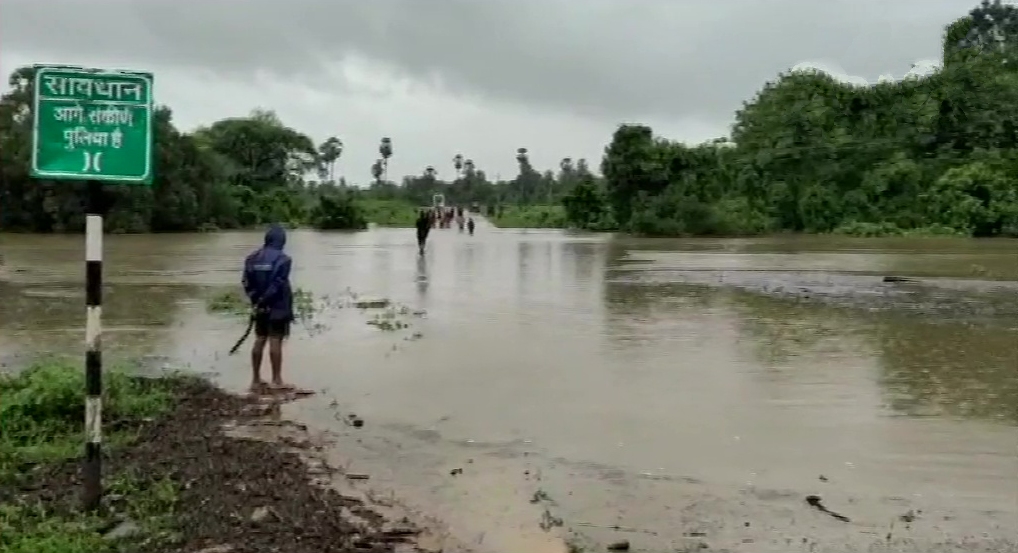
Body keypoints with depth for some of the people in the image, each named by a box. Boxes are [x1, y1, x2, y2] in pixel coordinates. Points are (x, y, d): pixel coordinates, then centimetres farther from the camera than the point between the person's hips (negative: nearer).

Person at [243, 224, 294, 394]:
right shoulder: (282, 259, -11)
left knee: (260, 340, 11)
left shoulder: (252, 258, 8)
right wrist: (263, 302, -10)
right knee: (275, 341, -3)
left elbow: (247, 284, 2)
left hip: (260, 306, 6)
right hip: (278, 306, -6)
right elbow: (277, 285, -17)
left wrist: (256, 301, 0)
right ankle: (276, 381, 1)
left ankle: (256, 380, 17)